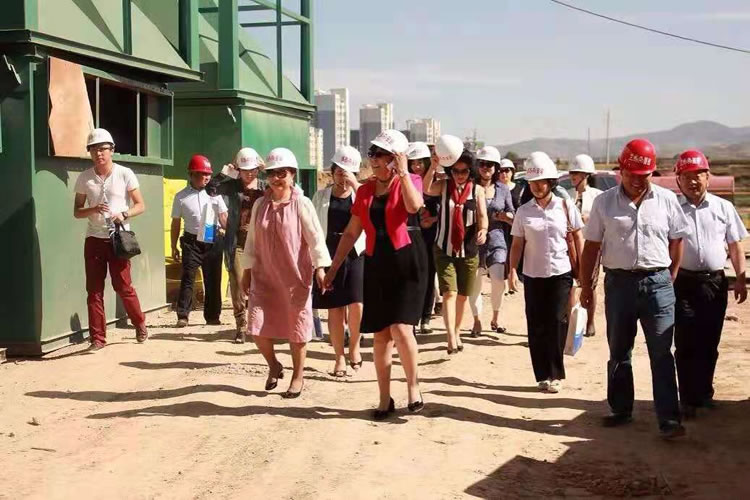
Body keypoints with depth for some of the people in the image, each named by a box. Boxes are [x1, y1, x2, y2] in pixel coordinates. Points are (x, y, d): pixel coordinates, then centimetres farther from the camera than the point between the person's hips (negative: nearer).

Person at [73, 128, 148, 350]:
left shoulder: (125, 174, -3)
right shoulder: (84, 178, 4)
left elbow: (140, 205, -1)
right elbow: (77, 211, 8)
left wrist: (124, 214, -20)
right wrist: (93, 209, -14)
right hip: (94, 239, 3)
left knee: (123, 286, -2)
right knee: (94, 289, 1)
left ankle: (140, 325, 21)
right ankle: (97, 337, 8)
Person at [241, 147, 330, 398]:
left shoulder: (301, 204, -8)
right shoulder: (260, 204, 5)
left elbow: (315, 237, -10)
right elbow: (252, 239, 10)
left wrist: (320, 267, -17)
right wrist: (247, 270, 9)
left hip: (295, 276, -3)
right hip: (264, 276, 4)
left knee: (296, 327, 7)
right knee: (258, 327, -3)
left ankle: (298, 376, 24)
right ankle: (273, 366, 24)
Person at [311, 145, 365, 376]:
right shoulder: (321, 196, 7)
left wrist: (355, 185, -20)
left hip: (356, 255, -1)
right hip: (330, 257, 1)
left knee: (356, 305, -13)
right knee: (335, 309, 3)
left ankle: (354, 346, 13)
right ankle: (340, 358, 13)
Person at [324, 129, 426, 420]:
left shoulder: (410, 181, -1)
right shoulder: (365, 191, 10)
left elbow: (414, 205, -25)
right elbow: (351, 233, 14)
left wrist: (402, 170, -20)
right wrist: (333, 267, 12)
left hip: (407, 262, -4)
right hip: (376, 265, 4)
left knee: (400, 328, -14)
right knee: (381, 334, 6)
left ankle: (413, 387, 8)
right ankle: (385, 399, 17)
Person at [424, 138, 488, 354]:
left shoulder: (477, 190, 0)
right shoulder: (443, 186, -2)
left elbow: (482, 215, -8)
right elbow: (426, 189, -22)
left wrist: (483, 230, -31)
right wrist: (433, 167, -39)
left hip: (469, 251, 2)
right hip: (445, 249, -2)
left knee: (463, 295, 12)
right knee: (449, 293, -14)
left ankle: (457, 332, 30)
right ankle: (451, 338, -21)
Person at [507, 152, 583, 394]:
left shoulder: (565, 206, -1)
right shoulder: (524, 211, 1)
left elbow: (578, 237, 7)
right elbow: (517, 244, 4)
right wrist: (512, 271, -7)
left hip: (561, 274, -1)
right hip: (533, 276, 2)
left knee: (557, 323, -5)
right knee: (537, 327, 3)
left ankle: (555, 374, 6)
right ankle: (543, 375, 11)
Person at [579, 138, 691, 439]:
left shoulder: (666, 200, 1)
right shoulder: (604, 202, 1)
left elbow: (676, 242, 8)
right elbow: (591, 247, 4)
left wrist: (669, 280, 6)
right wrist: (586, 286, 3)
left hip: (657, 283, -1)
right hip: (618, 282, 1)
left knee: (662, 355, -1)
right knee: (618, 352, 12)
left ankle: (669, 419, 1)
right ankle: (621, 409, 26)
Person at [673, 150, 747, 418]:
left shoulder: (723, 207, 6)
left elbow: (735, 245, 10)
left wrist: (741, 278, 3)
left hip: (715, 282, 2)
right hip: (683, 283, -2)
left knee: (709, 343, 10)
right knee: (686, 344, -2)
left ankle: (704, 393, 25)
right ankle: (688, 399, 5)